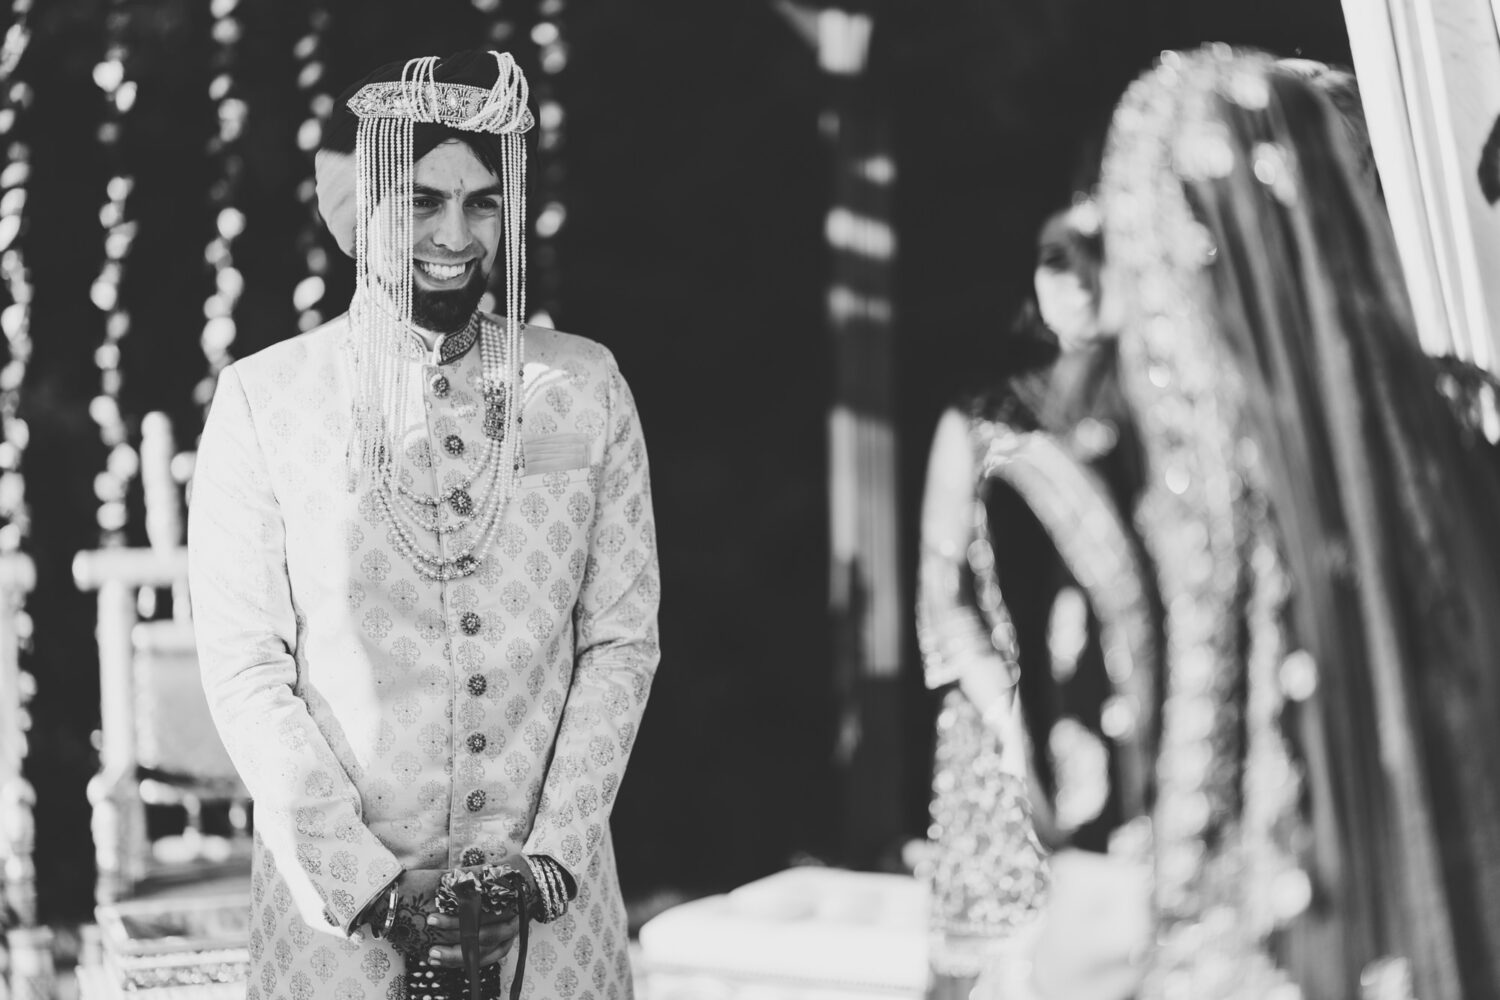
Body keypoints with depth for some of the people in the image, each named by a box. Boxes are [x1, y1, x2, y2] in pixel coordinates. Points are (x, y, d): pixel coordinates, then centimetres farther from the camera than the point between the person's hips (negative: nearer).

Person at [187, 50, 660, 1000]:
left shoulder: (588, 387, 2)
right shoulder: (261, 400, -3)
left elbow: (622, 639, 1)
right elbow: (245, 667, -6)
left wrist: (550, 853, -9)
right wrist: (366, 878, -13)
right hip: (334, 911, -1)